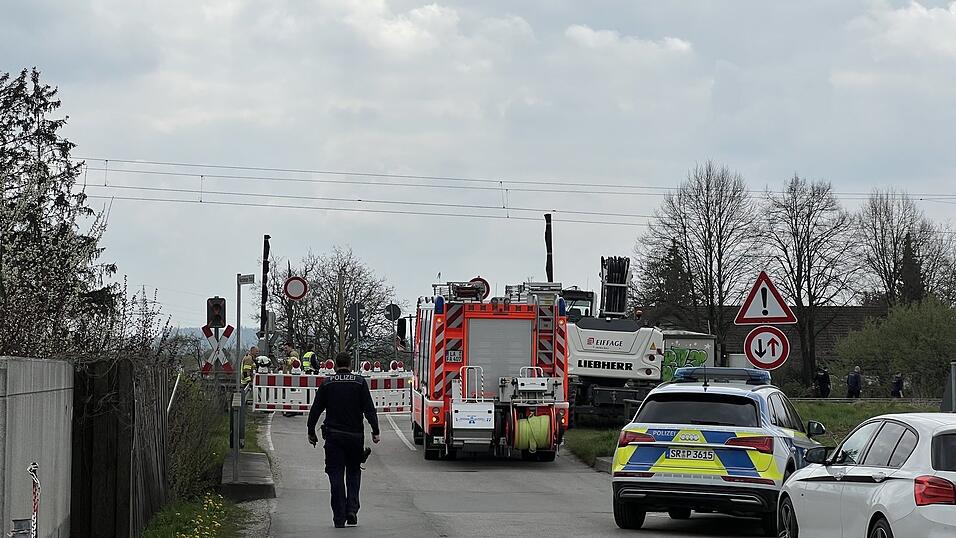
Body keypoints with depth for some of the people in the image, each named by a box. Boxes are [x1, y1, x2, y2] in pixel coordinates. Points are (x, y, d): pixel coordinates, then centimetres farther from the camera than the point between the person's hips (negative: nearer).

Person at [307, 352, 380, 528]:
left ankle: (339, 517, -1)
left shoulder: (327, 383, 2)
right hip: (355, 435, 0)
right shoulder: (359, 382, 0)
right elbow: (369, 409, -5)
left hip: (333, 435, 0)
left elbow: (315, 410, 3)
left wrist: (311, 432, 10)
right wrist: (375, 431, -3)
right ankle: (352, 508, -1)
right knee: (354, 472, 16)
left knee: (336, 475, 3)